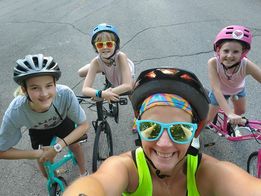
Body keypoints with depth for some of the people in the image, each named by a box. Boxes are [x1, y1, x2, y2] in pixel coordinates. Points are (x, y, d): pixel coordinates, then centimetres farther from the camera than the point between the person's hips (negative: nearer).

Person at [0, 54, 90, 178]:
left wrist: (57, 147, -37)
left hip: (62, 122, 0)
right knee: (44, 161, 6)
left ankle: (83, 173, 39)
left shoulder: (65, 94, -44)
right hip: (38, 131, 0)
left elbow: (84, 125, -29)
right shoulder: (14, 113, -41)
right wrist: (37, 154, -28)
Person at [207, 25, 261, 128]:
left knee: (240, 111, 19)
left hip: (239, 89, 2)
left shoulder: (246, 65, -36)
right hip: (220, 91, -2)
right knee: (208, 119, 6)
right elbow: (217, 89, -42)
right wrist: (229, 113, -51)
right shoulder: (213, 63, -40)